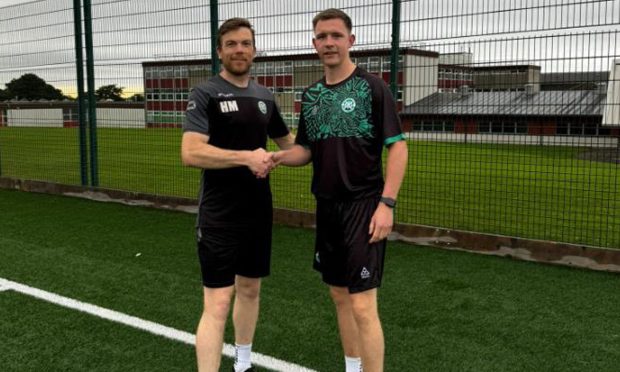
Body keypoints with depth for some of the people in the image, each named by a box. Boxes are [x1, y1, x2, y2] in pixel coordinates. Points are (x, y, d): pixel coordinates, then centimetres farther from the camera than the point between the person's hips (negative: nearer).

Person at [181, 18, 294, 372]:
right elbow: (191, 153, -22)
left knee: (250, 289, 18)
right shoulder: (206, 94, -10)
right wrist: (247, 157, -25)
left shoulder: (265, 97, 9)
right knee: (218, 303, -8)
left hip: (258, 212, 7)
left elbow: (288, 142, 23)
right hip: (219, 216, -6)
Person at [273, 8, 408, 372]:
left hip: (364, 206, -6)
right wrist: (277, 156, -6)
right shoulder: (311, 95, 10)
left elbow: (398, 146, -9)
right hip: (327, 207, 6)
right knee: (340, 296, 15)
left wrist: (386, 203, -17)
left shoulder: (372, 87, -7)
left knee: (363, 305, -8)